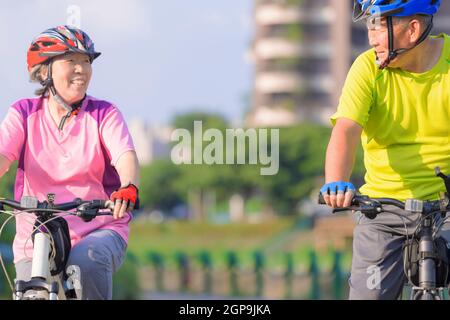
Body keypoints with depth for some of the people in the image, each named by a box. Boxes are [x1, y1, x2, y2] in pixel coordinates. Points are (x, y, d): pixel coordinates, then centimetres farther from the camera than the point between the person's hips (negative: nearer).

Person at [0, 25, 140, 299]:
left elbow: (125, 157, -16)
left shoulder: (104, 114, 0)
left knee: (87, 262, -34)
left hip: (99, 232, -2)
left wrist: (128, 189, -39)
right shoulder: (24, 114, 4)